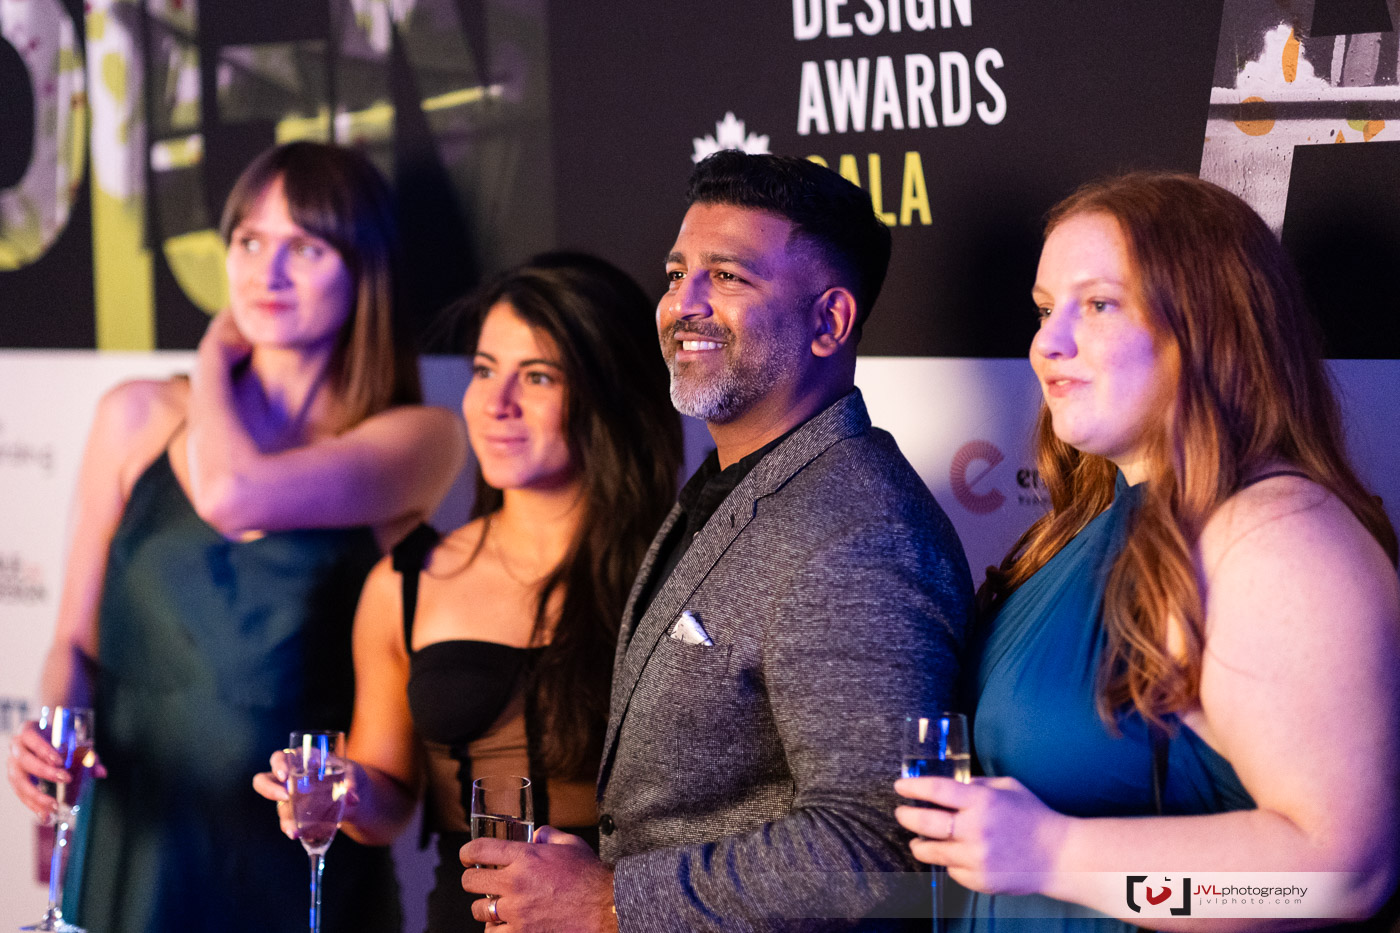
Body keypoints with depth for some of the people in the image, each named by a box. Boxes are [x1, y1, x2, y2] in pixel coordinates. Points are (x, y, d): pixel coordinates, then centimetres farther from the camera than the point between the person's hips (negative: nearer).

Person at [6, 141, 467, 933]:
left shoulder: (417, 442, -5)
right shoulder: (138, 418, 6)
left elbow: (232, 495, -21)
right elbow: (78, 639, 11)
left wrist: (215, 360, -2)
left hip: (300, 867, -2)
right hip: (131, 851, 3)